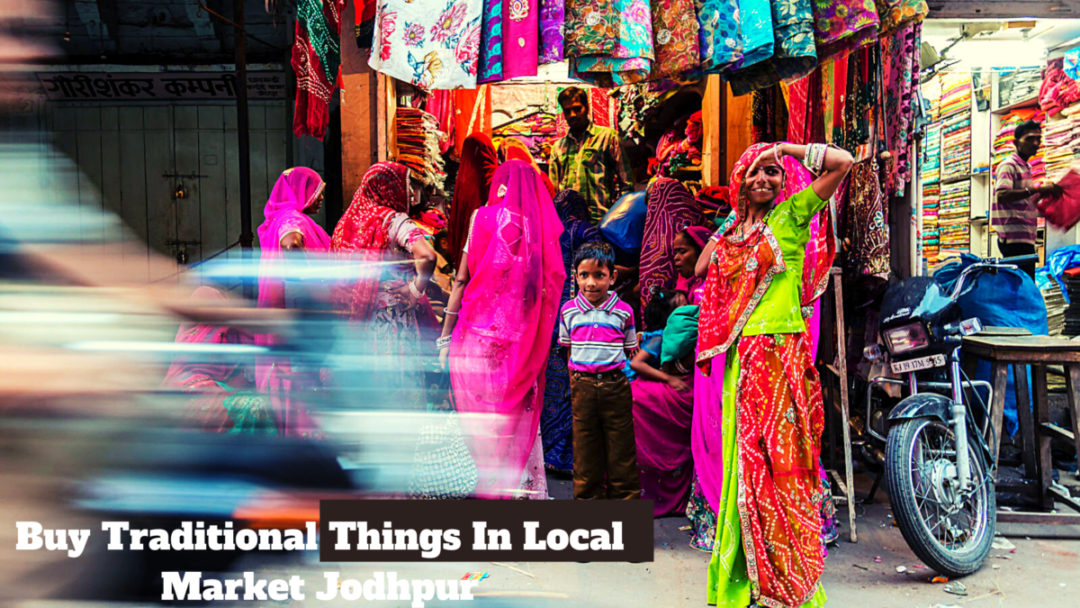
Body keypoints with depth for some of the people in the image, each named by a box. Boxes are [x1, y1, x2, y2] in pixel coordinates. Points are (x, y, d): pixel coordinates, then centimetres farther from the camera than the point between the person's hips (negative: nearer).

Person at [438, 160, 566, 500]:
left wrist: (445, 334, 2)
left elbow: (462, 278, -2)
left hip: (481, 332, -3)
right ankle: (525, 486, 15)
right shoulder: (544, 226, 7)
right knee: (521, 411, 11)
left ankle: (483, 487, 7)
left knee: (480, 414, 3)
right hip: (524, 341, 3)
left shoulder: (485, 217, -1)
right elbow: (551, 283, 5)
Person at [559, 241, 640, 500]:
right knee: (585, 450, 10)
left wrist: (624, 380, -1)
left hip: (615, 384, -1)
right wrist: (574, 385, 7)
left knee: (621, 449, 8)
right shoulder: (568, 311, 4)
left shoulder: (623, 311, 0)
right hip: (583, 385, 1)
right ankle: (587, 498, 24)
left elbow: (630, 352, 7)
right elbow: (569, 352, 11)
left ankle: (626, 498, 21)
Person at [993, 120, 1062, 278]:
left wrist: (1044, 192, 11)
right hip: (1015, 239, -10)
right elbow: (1001, 196, -25)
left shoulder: (1025, 167, 22)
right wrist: (1038, 189, -26)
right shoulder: (1009, 165, -7)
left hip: (1026, 238, 10)